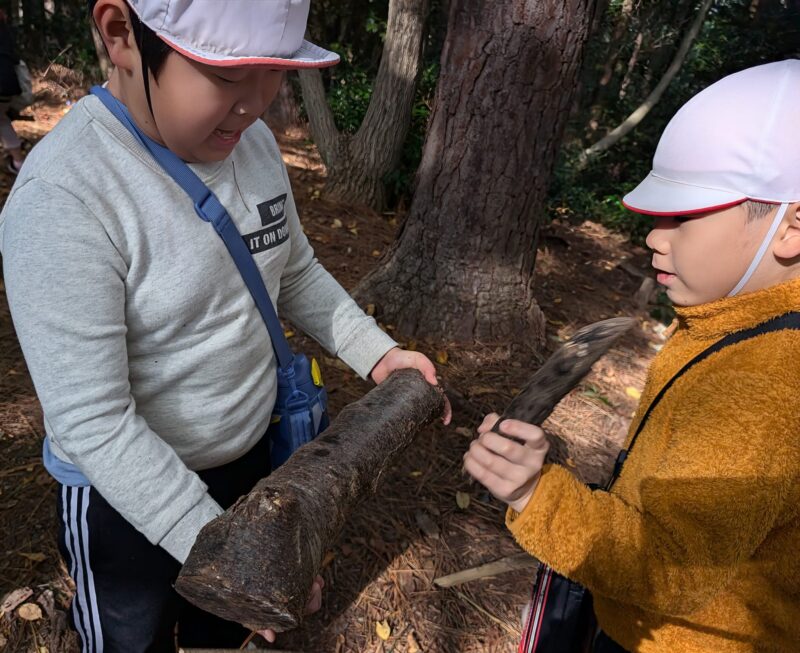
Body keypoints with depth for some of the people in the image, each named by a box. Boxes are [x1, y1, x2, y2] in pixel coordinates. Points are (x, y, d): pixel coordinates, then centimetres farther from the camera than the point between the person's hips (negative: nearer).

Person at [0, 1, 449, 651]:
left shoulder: (253, 140, -8)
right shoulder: (60, 198, -29)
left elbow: (296, 273, 3)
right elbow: (91, 422, -27)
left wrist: (376, 352, -10)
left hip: (249, 456, 6)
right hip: (127, 494, -5)